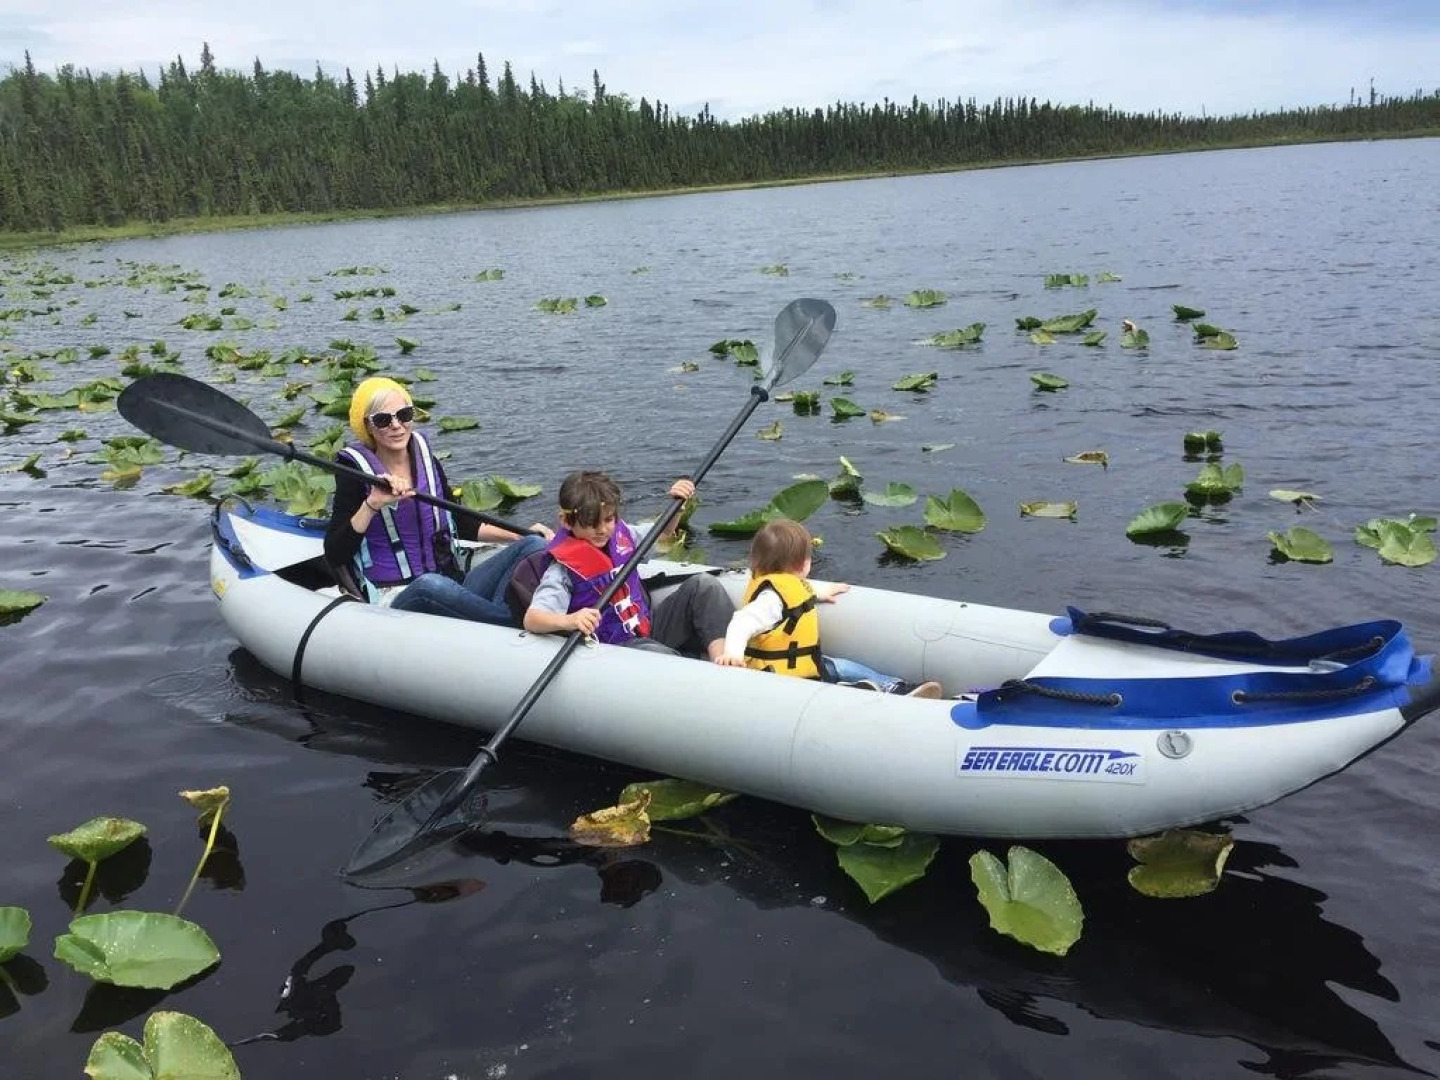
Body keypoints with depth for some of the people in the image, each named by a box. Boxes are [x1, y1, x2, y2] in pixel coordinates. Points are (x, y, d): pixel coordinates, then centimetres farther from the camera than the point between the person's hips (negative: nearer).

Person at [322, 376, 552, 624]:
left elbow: (462, 524, 22)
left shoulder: (427, 461, 11)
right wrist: (372, 505, -21)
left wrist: (518, 534, 10)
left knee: (535, 546, -12)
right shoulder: (355, 471, -2)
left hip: (452, 587, 6)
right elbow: (334, 555, -10)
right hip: (395, 601, -6)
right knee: (430, 584, -40)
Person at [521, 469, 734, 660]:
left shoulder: (619, 534, 5)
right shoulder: (563, 570, -15)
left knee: (703, 584, -7)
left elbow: (662, 532, 25)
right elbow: (531, 619, -26)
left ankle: (721, 657, -22)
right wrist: (569, 620, -47)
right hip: (617, 647, -7)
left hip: (649, 625, 8)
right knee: (659, 655, -39)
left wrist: (676, 503, 4)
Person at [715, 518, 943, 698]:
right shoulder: (772, 597, -26)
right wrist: (733, 652, -55)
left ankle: (899, 689, 13)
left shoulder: (784, 583, 6)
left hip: (803, 663, 11)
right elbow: (742, 622, -38)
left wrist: (818, 592, 38)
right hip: (781, 676, -11)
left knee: (846, 668, 12)